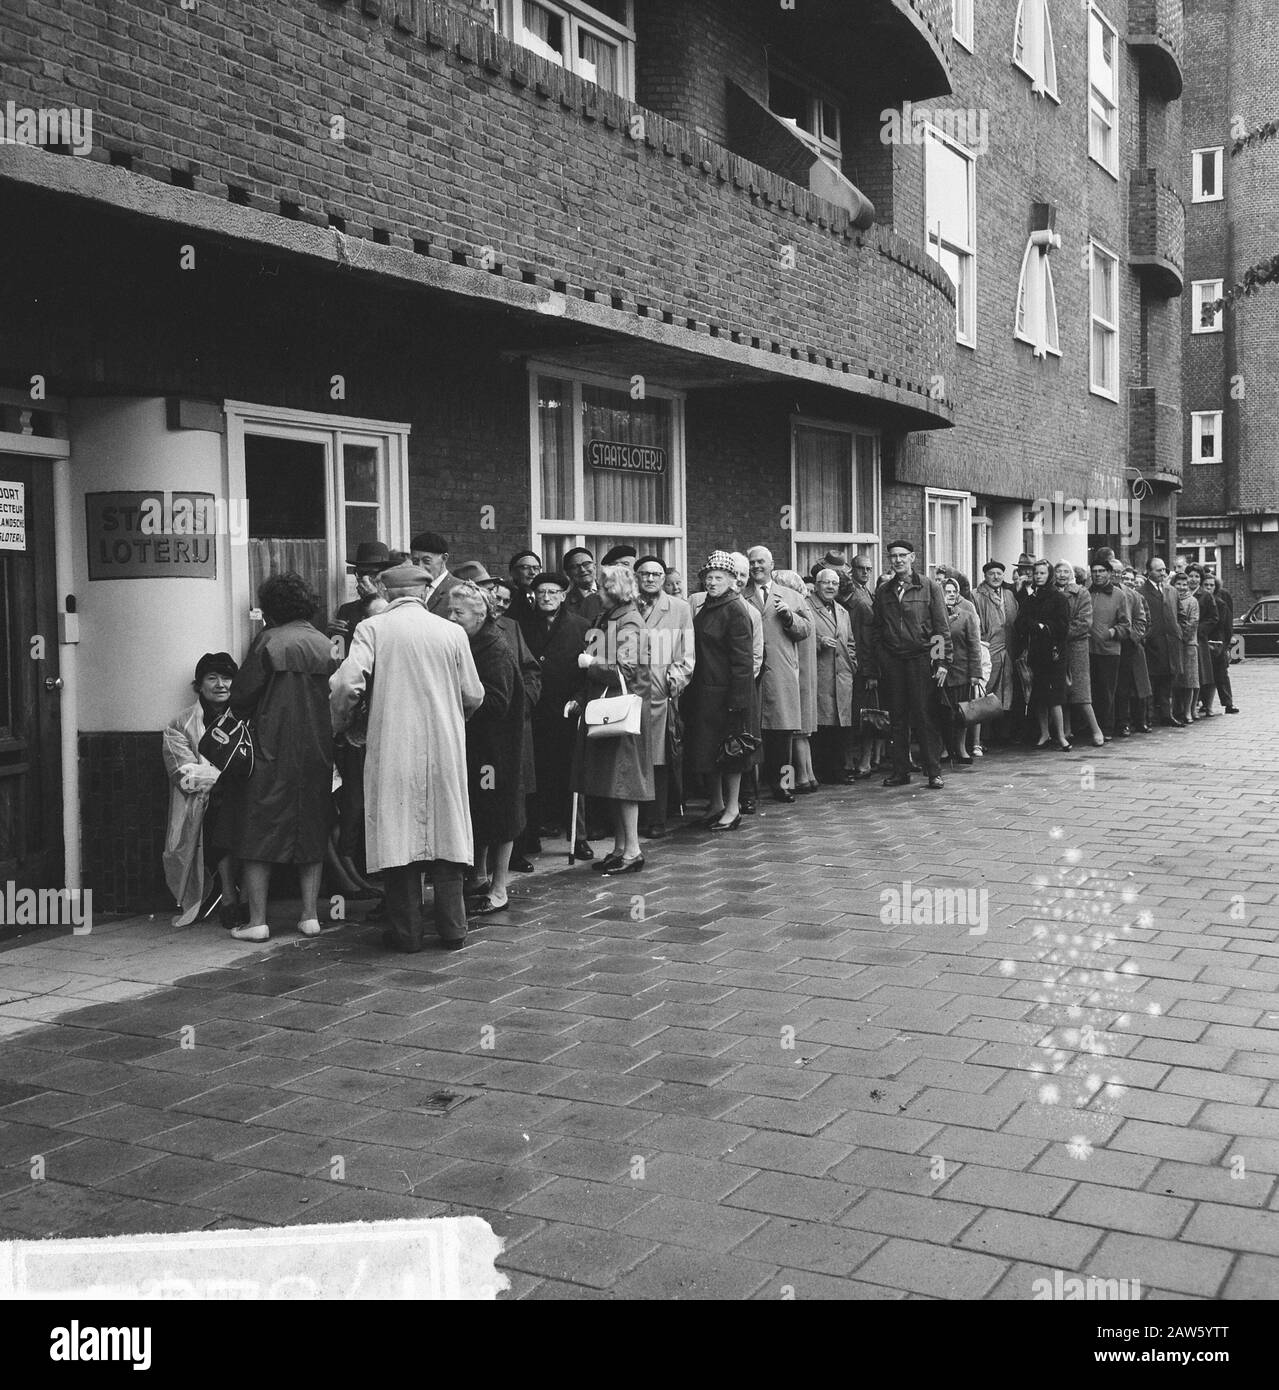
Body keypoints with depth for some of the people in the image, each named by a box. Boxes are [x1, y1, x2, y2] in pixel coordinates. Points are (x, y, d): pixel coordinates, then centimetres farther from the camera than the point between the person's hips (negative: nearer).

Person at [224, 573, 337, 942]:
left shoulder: (268, 641, -9)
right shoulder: (325, 644, 4)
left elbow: (241, 697, -8)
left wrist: (251, 717, 12)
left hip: (271, 754, -4)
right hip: (317, 755, 4)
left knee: (259, 834, 4)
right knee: (312, 834, 14)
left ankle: (257, 920, 2)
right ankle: (310, 914, 13)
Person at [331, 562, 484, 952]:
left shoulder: (372, 628, -3)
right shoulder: (452, 632, 2)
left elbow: (347, 684, -13)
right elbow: (473, 696, 5)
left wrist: (336, 725, 5)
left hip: (393, 750, -1)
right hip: (445, 749, 2)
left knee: (399, 836, 4)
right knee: (445, 836, 8)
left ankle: (407, 931, 8)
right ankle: (452, 930, 12)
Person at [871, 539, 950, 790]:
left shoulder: (929, 587, 2)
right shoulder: (882, 591, 11)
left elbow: (942, 627, 0)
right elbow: (876, 629, 13)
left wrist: (943, 661, -7)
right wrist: (876, 664, 5)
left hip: (921, 658, -3)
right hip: (891, 661, 3)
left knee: (924, 717, -5)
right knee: (897, 719, 6)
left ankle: (934, 772, 1)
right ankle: (900, 771, 12)